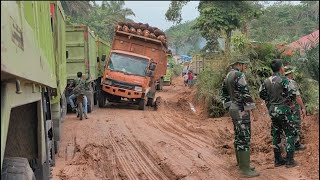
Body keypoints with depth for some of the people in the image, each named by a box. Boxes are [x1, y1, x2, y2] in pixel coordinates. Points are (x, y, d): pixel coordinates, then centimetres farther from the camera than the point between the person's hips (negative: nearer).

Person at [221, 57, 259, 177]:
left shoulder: (228, 75, 14)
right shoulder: (239, 75, -16)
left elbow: (223, 92, 21)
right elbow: (244, 93, -21)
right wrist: (250, 107, -14)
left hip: (233, 108, 10)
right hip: (241, 110, -10)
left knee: (238, 136, 16)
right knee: (244, 137, -9)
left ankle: (241, 163, 25)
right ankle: (245, 168, -7)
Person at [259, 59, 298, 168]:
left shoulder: (266, 81, 4)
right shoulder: (283, 80, -15)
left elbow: (261, 94, 10)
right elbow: (292, 93, -20)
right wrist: (290, 101, 0)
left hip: (272, 110, 6)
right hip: (284, 110, -6)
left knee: (276, 135, 13)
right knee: (290, 134, 3)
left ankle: (278, 160, 18)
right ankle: (290, 161, 1)